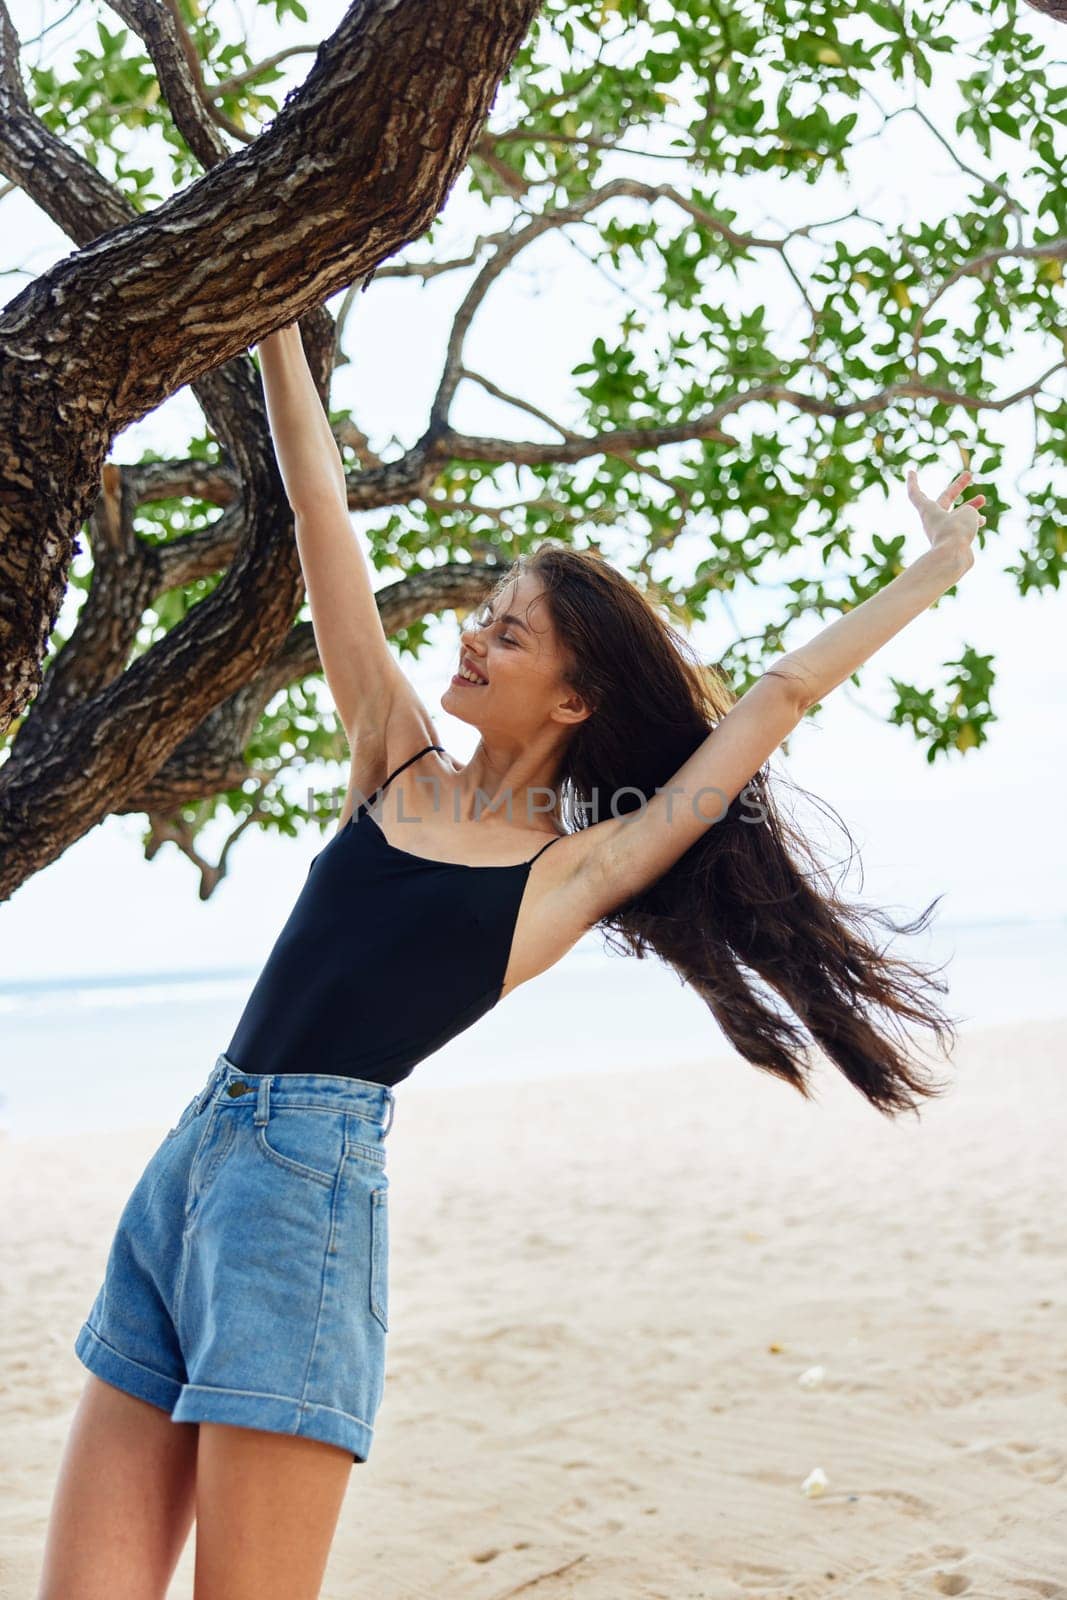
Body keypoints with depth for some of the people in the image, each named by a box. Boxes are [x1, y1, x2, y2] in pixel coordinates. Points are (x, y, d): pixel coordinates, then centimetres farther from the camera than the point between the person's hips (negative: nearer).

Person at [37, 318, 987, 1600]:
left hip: (311, 1172, -5)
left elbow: (778, 700, 7)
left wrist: (934, 572, 14)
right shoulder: (396, 764, 15)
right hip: (187, 1157, 5)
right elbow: (321, 512, 14)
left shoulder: (577, 871, 4)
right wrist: (275, 324, 17)